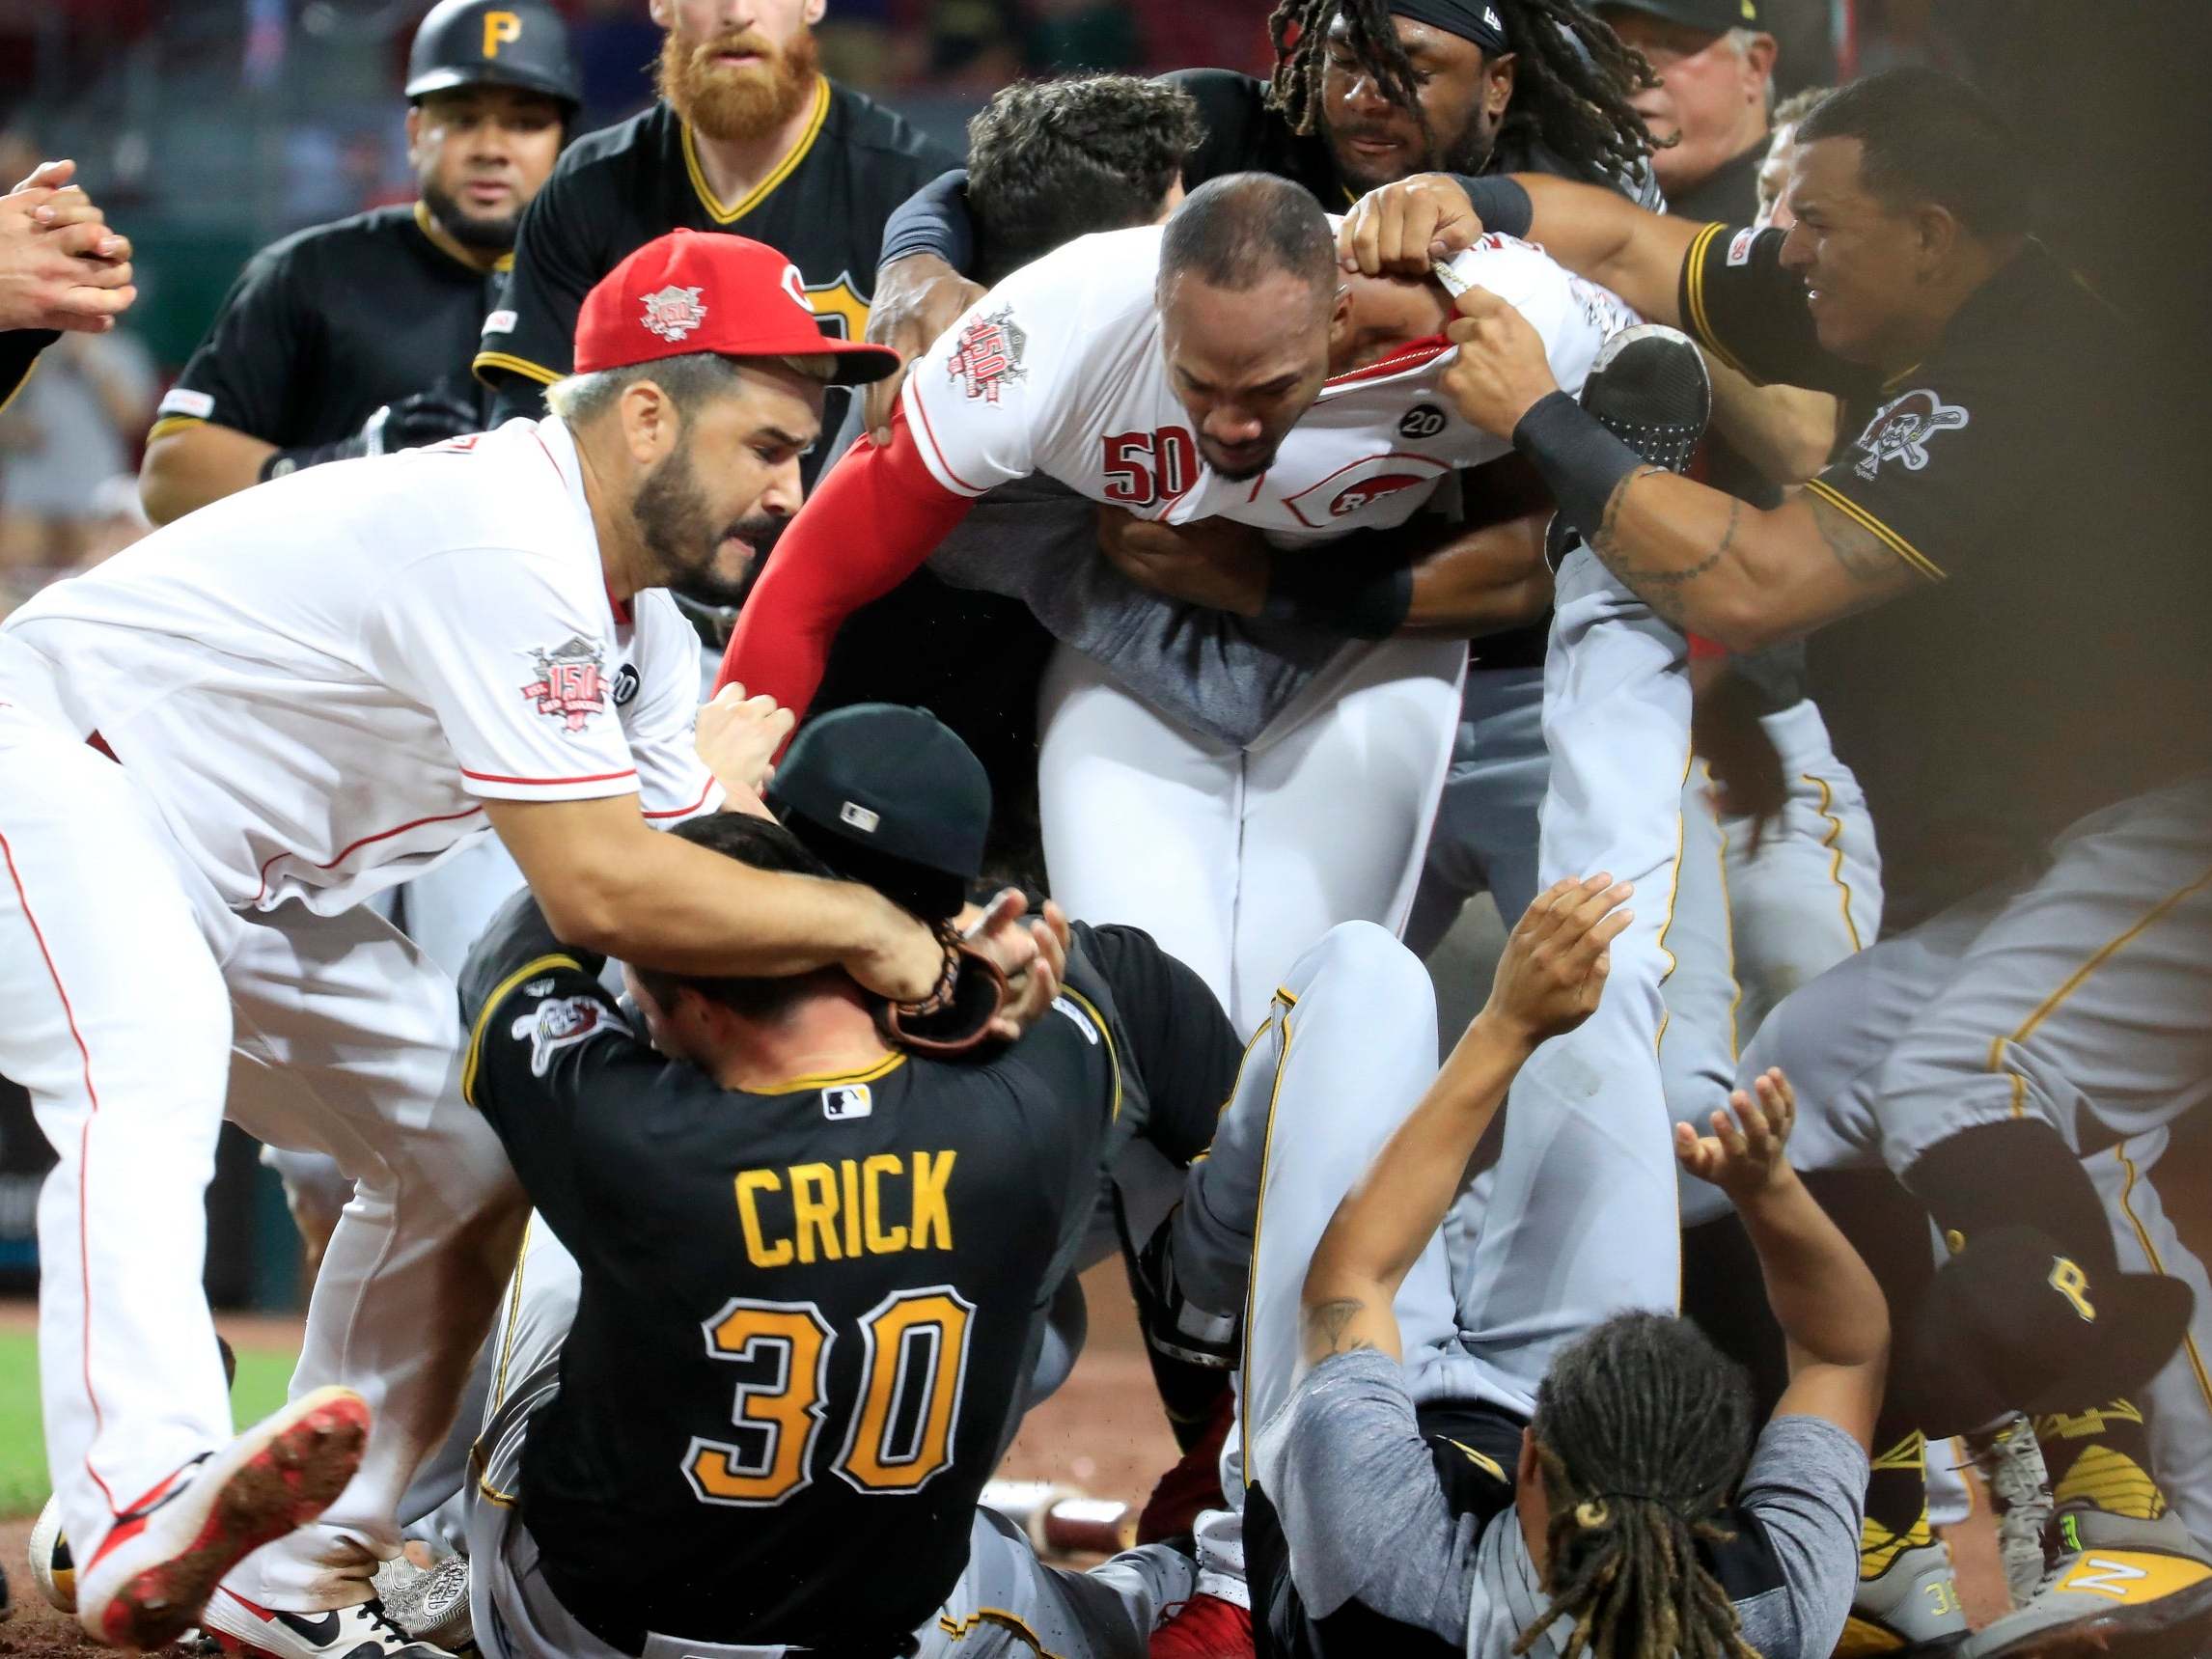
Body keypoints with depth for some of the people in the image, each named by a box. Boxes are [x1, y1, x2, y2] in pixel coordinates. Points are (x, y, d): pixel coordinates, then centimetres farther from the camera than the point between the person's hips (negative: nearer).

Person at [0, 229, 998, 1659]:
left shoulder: (639, 615, 5)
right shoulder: (506, 547, -28)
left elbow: (683, 867, 1)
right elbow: (603, 891, -34)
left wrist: (946, 949, -15)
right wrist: (859, 922, -24)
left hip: (242, 884, 11)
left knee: (465, 1161, 12)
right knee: (156, 1077, -37)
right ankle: (149, 1509, -58)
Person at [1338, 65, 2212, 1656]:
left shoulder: (2019, 380, -22)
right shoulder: (1904, 323, 8)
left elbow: (1752, 583, -26)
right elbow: (1626, 246, 18)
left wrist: (1540, 419, -17)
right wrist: (1465, 201, -2)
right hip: (2003, 869, 11)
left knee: (1956, 1088, -32)